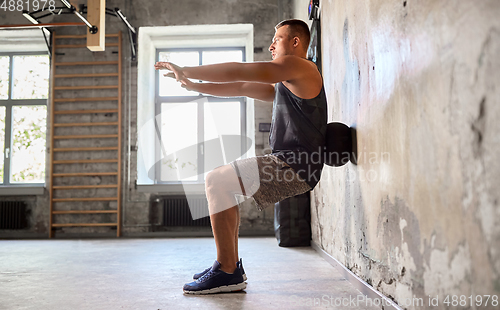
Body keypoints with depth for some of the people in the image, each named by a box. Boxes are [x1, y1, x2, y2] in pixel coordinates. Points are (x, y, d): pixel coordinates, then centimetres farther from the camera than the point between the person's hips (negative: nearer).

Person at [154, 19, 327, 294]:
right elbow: (240, 88, 24)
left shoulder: (299, 66, -6)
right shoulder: (285, 83, 26)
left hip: (295, 167, -11)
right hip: (288, 165, 11)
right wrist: (192, 85, 19)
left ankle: (228, 273, -13)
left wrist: (185, 71, -5)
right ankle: (231, 263, 18)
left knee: (217, 181, -17)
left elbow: (237, 71, -11)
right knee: (222, 183, 19)